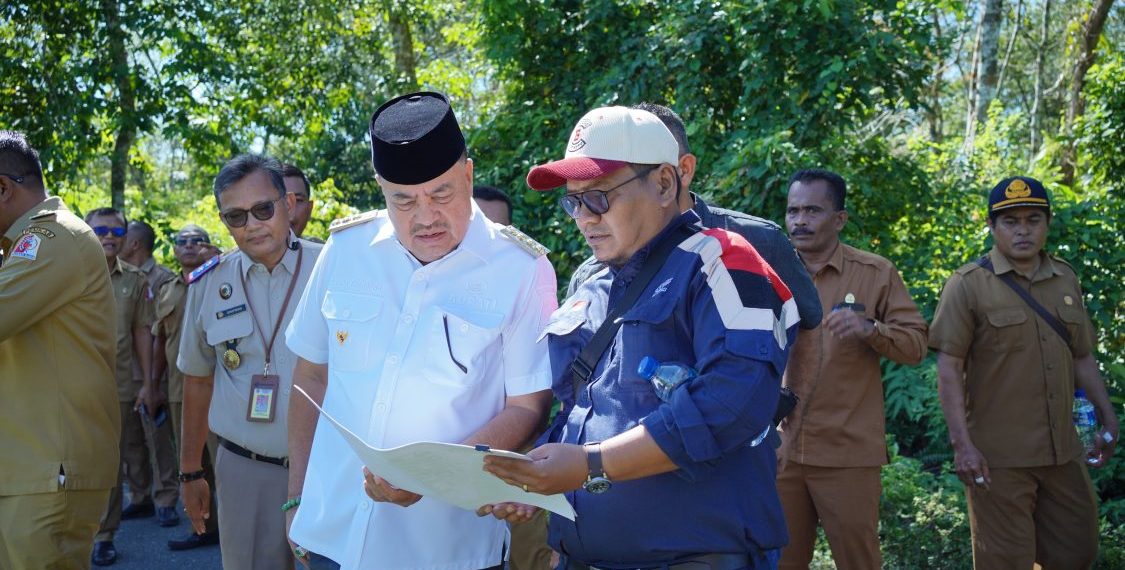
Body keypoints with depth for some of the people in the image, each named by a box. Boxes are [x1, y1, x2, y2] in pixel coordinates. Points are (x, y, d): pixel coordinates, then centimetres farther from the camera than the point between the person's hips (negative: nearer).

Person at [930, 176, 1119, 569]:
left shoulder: (1066, 280, 10)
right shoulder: (968, 285, -7)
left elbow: (1082, 358, 18)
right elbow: (949, 369, -11)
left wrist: (1107, 417, 12)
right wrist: (962, 444, -17)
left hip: (1063, 452, 6)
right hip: (997, 457, -5)